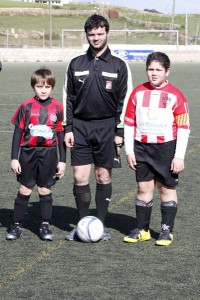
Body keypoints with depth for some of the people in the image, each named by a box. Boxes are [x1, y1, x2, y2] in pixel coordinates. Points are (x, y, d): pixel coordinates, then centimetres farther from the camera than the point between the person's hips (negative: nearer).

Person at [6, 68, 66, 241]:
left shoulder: (58, 108, 0)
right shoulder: (26, 107, -2)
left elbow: (61, 135, 5)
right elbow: (18, 132, 1)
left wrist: (62, 160, 5)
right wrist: (14, 158, -2)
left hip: (49, 154, 0)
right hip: (28, 153, 0)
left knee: (45, 189, 6)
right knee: (24, 189, 4)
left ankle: (45, 226, 14)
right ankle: (17, 225, 12)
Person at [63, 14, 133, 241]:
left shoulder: (118, 65, 0)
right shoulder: (76, 64, 5)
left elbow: (124, 101, 1)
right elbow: (68, 98, 9)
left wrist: (120, 132, -4)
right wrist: (67, 128, 2)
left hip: (107, 127, -1)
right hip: (80, 126, 1)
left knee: (104, 177, 4)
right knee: (80, 177, -2)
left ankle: (100, 225, 13)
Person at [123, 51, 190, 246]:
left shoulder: (175, 95, -4)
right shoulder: (138, 93, 5)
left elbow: (183, 128, -4)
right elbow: (129, 123, 9)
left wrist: (179, 156, -8)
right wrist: (129, 151, 4)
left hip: (166, 148, -2)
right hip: (142, 148, 3)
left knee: (167, 188, 5)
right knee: (143, 188, 7)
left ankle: (167, 231, 14)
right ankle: (142, 229, 16)